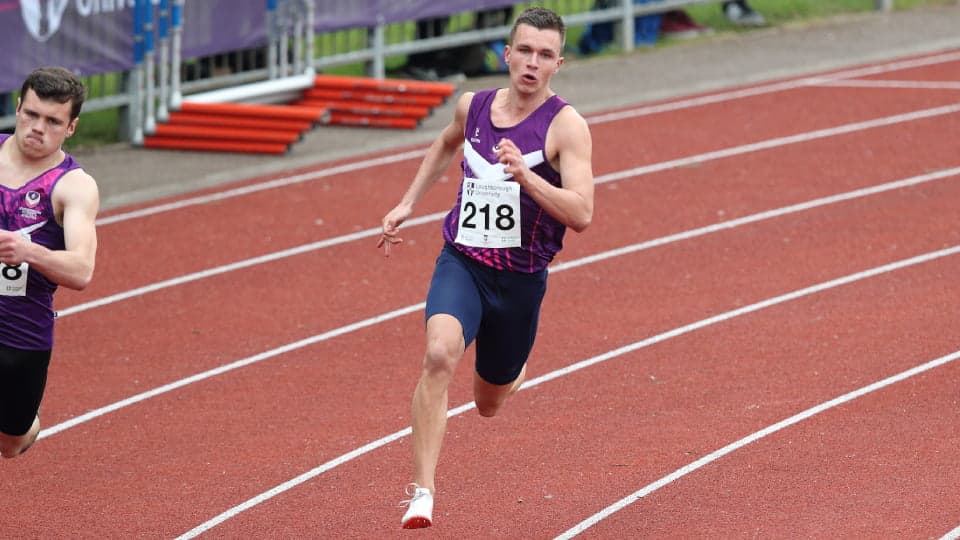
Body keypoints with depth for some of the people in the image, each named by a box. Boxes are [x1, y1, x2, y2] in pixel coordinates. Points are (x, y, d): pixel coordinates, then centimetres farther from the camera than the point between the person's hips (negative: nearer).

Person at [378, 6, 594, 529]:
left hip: (520, 280, -1)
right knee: (439, 353, -30)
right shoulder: (473, 106, 1)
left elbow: (581, 213, -22)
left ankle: (510, 373, 59)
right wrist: (407, 203, 21)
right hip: (461, 264, 1)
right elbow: (445, 145, 27)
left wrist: (523, 174, -33)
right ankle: (421, 492, -29)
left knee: (487, 403, 17)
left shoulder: (566, 126, -12)